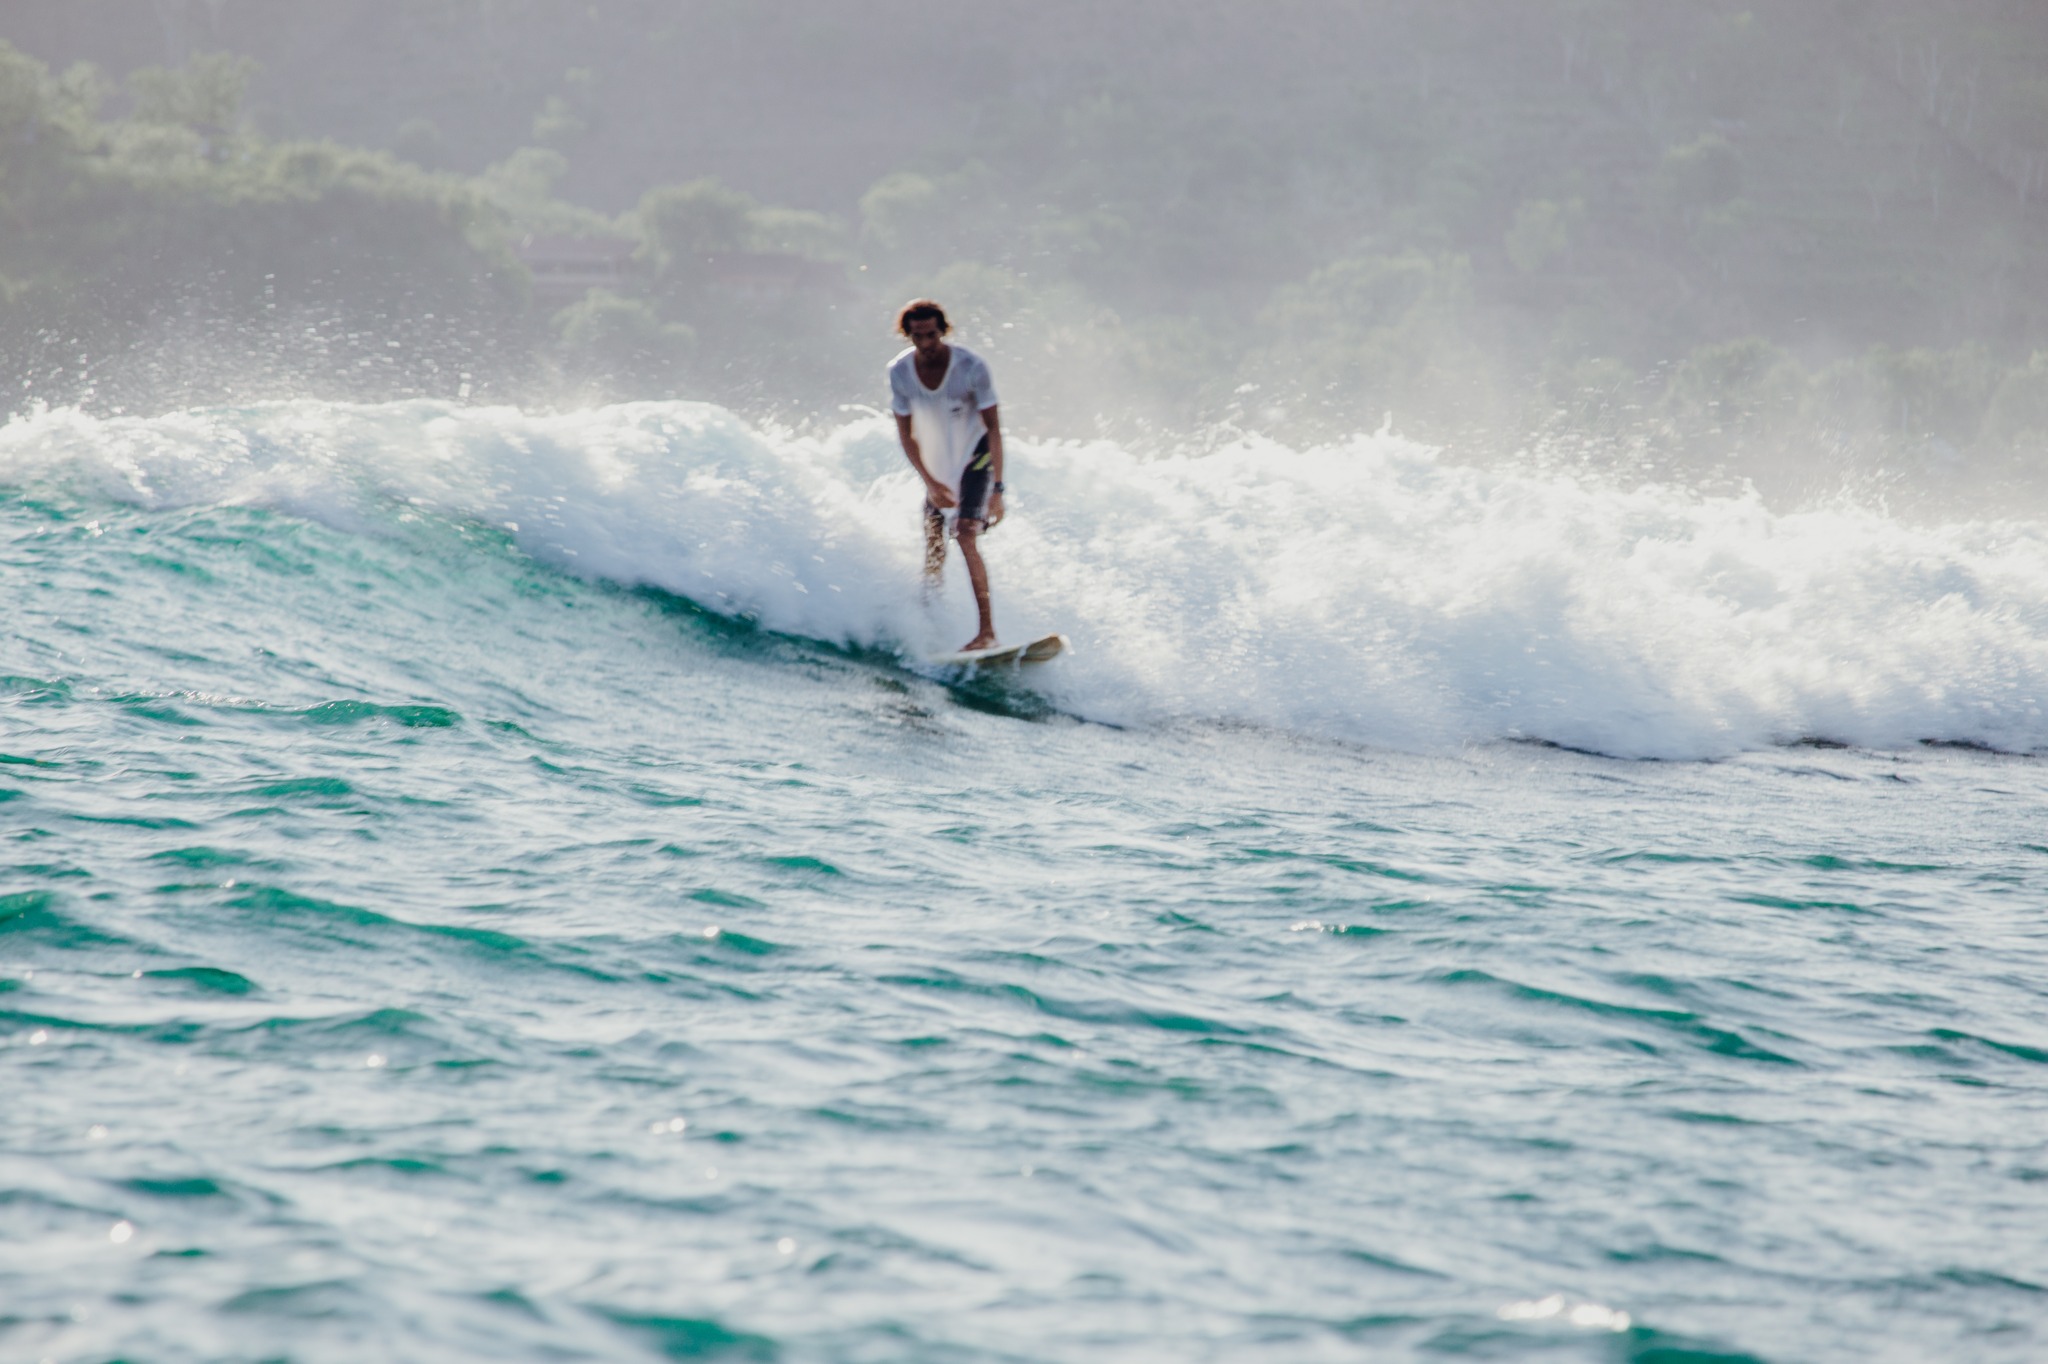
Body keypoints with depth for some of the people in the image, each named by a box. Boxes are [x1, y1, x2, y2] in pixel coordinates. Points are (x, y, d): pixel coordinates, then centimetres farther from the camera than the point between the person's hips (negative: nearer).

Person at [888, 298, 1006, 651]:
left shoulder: (971, 367, -24)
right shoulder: (900, 372, -13)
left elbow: (993, 428, -19)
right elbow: (906, 435, -3)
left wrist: (997, 488, -23)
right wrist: (930, 482, -11)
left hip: (975, 458, -4)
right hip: (936, 467, 4)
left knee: (966, 536, -21)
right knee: (932, 553, 3)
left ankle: (987, 631, -24)